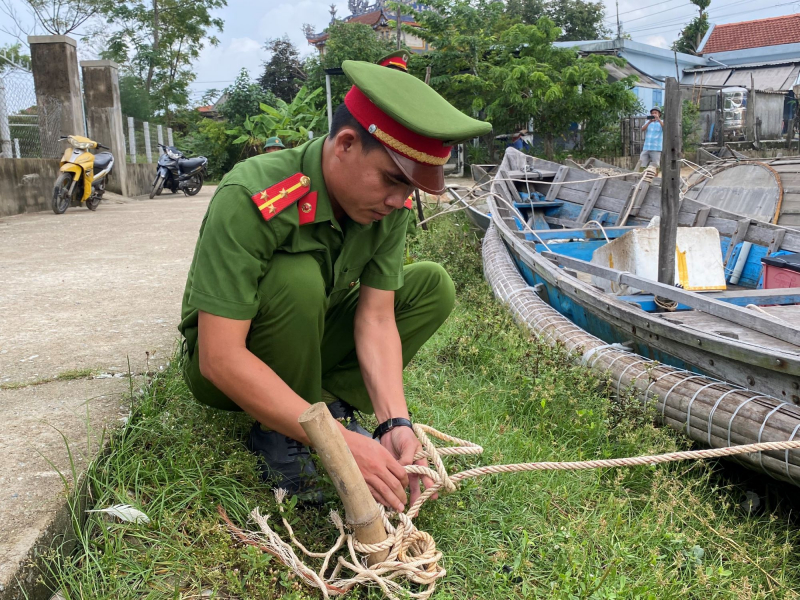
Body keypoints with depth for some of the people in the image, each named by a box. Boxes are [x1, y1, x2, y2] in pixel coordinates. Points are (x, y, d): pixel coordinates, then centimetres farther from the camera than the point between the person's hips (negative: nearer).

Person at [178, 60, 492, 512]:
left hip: (313, 348, 6)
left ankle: (330, 402, -11)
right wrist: (337, 440, -39)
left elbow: (376, 317, -15)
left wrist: (395, 422, -31)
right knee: (297, 279, -35)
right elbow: (219, 358, -36)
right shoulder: (250, 200, -34)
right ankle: (280, 440, -15)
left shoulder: (389, 205, -14)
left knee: (432, 285, -8)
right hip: (228, 369, -5)